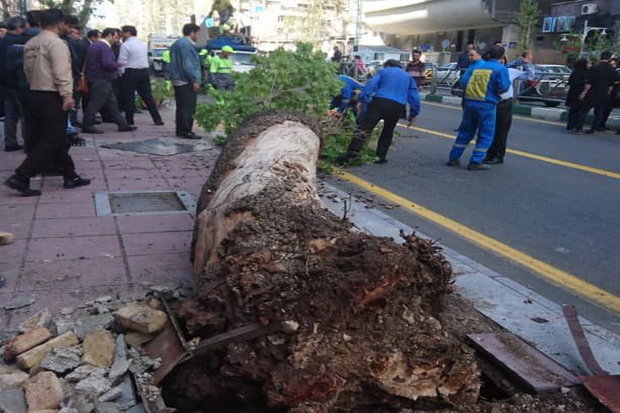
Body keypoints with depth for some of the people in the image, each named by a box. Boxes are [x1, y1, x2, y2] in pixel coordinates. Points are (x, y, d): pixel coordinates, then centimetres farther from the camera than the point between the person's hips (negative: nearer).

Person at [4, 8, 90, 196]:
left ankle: (70, 177, 19)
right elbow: (61, 73, -19)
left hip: (34, 95, 9)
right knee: (50, 142, -5)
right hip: (51, 98, -9)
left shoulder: (30, 44, 14)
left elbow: (28, 71, 16)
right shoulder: (56, 43, -12)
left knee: (57, 140, 13)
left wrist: (36, 87, 21)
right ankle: (20, 178, -8)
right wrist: (67, 96, -19)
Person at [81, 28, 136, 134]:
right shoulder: (104, 47, -16)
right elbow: (107, 63, -27)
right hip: (102, 80, -11)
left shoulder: (94, 45, 15)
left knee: (111, 103, 11)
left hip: (96, 77, 11)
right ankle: (87, 126, 2)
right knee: (95, 103, -4)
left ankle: (122, 124, 14)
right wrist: (118, 64, -8)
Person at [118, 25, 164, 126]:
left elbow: (122, 61, -10)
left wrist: (121, 72, -2)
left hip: (130, 72, -6)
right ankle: (157, 119, 6)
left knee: (128, 97, 3)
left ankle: (129, 120, 7)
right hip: (144, 71, 6)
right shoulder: (143, 44, 12)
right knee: (147, 96, 9)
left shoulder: (125, 45, -9)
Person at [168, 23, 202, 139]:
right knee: (188, 107, -7)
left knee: (181, 107, 14)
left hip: (177, 80, 10)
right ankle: (186, 131, -7)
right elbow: (188, 64, -20)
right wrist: (195, 80, -18)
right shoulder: (186, 44, -14)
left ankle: (180, 130, 18)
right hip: (186, 82, -10)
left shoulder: (177, 43, 19)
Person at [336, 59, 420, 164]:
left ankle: (353, 150, -23)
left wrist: (361, 100, -4)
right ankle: (381, 156, 18)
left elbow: (371, 85, 2)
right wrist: (413, 113, 23)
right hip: (398, 106, 3)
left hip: (380, 102, -3)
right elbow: (414, 96, 20)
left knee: (364, 127, -8)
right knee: (387, 132, 19)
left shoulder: (383, 71, 18)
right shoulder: (408, 77, 26)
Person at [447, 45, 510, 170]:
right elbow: (503, 87, -13)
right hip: (487, 105, -5)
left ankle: (453, 158, 20)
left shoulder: (475, 67, 11)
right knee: (485, 135, 5)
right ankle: (475, 162, 1)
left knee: (465, 132, 17)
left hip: (469, 103, 5)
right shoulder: (501, 69, -3)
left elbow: (463, 83, 5)